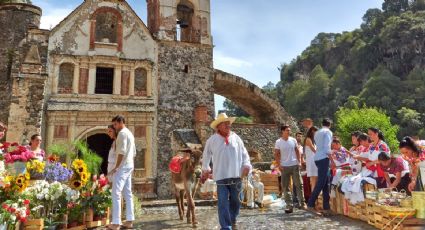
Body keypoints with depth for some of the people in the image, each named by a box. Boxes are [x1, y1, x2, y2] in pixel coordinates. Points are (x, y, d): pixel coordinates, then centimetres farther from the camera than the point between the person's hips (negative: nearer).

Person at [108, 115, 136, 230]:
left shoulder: (122, 133, -11)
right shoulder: (130, 133, 19)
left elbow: (122, 152, -20)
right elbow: (133, 153, 20)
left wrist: (116, 167, -18)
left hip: (122, 166, -10)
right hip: (129, 166, 10)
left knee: (116, 193, -9)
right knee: (127, 194, 9)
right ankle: (129, 221, 12)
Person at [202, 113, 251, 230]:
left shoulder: (236, 138, 3)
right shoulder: (212, 140, -2)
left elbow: (244, 153, 8)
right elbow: (206, 155, 12)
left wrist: (246, 165, -7)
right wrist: (205, 168, 19)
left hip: (236, 175, 3)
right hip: (221, 176, -2)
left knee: (235, 201, 16)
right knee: (223, 203, -3)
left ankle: (233, 220, 40)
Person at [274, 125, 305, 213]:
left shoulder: (293, 140, 5)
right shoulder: (278, 142, -1)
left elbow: (297, 151, 10)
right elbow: (276, 154, 1)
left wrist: (299, 161, 0)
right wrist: (279, 164, -9)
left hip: (295, 165, 1)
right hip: (284, 166, -1)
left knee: (299, 185, 5)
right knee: (285, 186, 1)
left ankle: (302, 203, 17)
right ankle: (289, 205, 9)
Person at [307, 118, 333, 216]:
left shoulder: (317, 133, 21)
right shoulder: (328, 132, -2)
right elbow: (327, 148, -12)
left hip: (317, 158, 8)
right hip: (323, 158, -8)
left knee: (326, 183, 8)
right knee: (321, 183, -8)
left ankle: (326, 208, 8)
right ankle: (311, 205, -9)